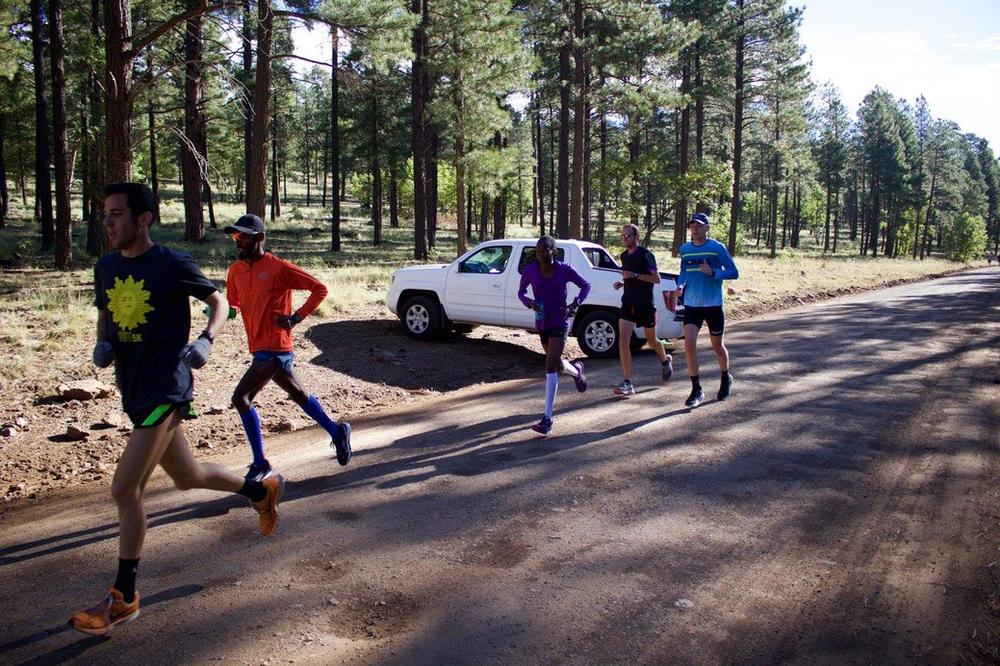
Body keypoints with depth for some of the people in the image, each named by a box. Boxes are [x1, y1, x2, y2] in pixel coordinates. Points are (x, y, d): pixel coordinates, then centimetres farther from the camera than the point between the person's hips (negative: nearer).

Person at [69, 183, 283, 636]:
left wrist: (205, 341, -17)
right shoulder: (106, 267, 7)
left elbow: (218, 302, 0)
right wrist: (102, 345, 1)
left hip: (166, 390, -8)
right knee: (187, 477, 19)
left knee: (125, 489, -9)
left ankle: (124, 598, 7)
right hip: (134, 390, 8)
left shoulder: (173, 266, -11)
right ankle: (262, 491, 42)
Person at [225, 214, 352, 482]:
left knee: (241, 397, -14)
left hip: (275, 347, -8)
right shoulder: (236, 269, 9)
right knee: (298, 395, 19)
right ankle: (337, 432, 37)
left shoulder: (279, 267, -11)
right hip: (261, 348, 8)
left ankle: (261, 464, -5)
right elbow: (233, 303, 20)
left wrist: (297, 317, -14)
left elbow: (319, 289, -8)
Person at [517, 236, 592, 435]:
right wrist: (530, 302, -14)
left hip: (560, 322, -4)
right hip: (542, 322, 4)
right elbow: (521, 292, 8)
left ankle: (547, 419, -14)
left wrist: (576, 303, -13)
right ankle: (577, 371, 57)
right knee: (557, 365, 18)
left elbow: (586, 285, 5)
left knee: (550, 366, -16)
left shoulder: (565, 270, -9)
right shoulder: (529, 270, -5)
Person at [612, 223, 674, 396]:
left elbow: (656, 279, -17)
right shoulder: (624, 256, 10)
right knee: (623, 341, -10)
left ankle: (666, 360, 47)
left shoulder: (645, 255, -12)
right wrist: (622, 282, 4)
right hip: (628, 304, 5)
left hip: (646, 305, -5)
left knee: (651, 341, 13)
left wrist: (635, 275, -25)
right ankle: (627, 383, -11)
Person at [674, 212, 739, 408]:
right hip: (691, 304, 3)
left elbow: (733, 272, -6)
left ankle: (726, 378, 40)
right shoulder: (684, 249, 5)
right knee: (689, 343, -13)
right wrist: (680, 286, -2)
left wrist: (713, 272, -22)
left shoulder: (717, 248, -7)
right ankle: (696, 390, -4)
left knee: (717, 346, 11)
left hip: (713, 304, -2)